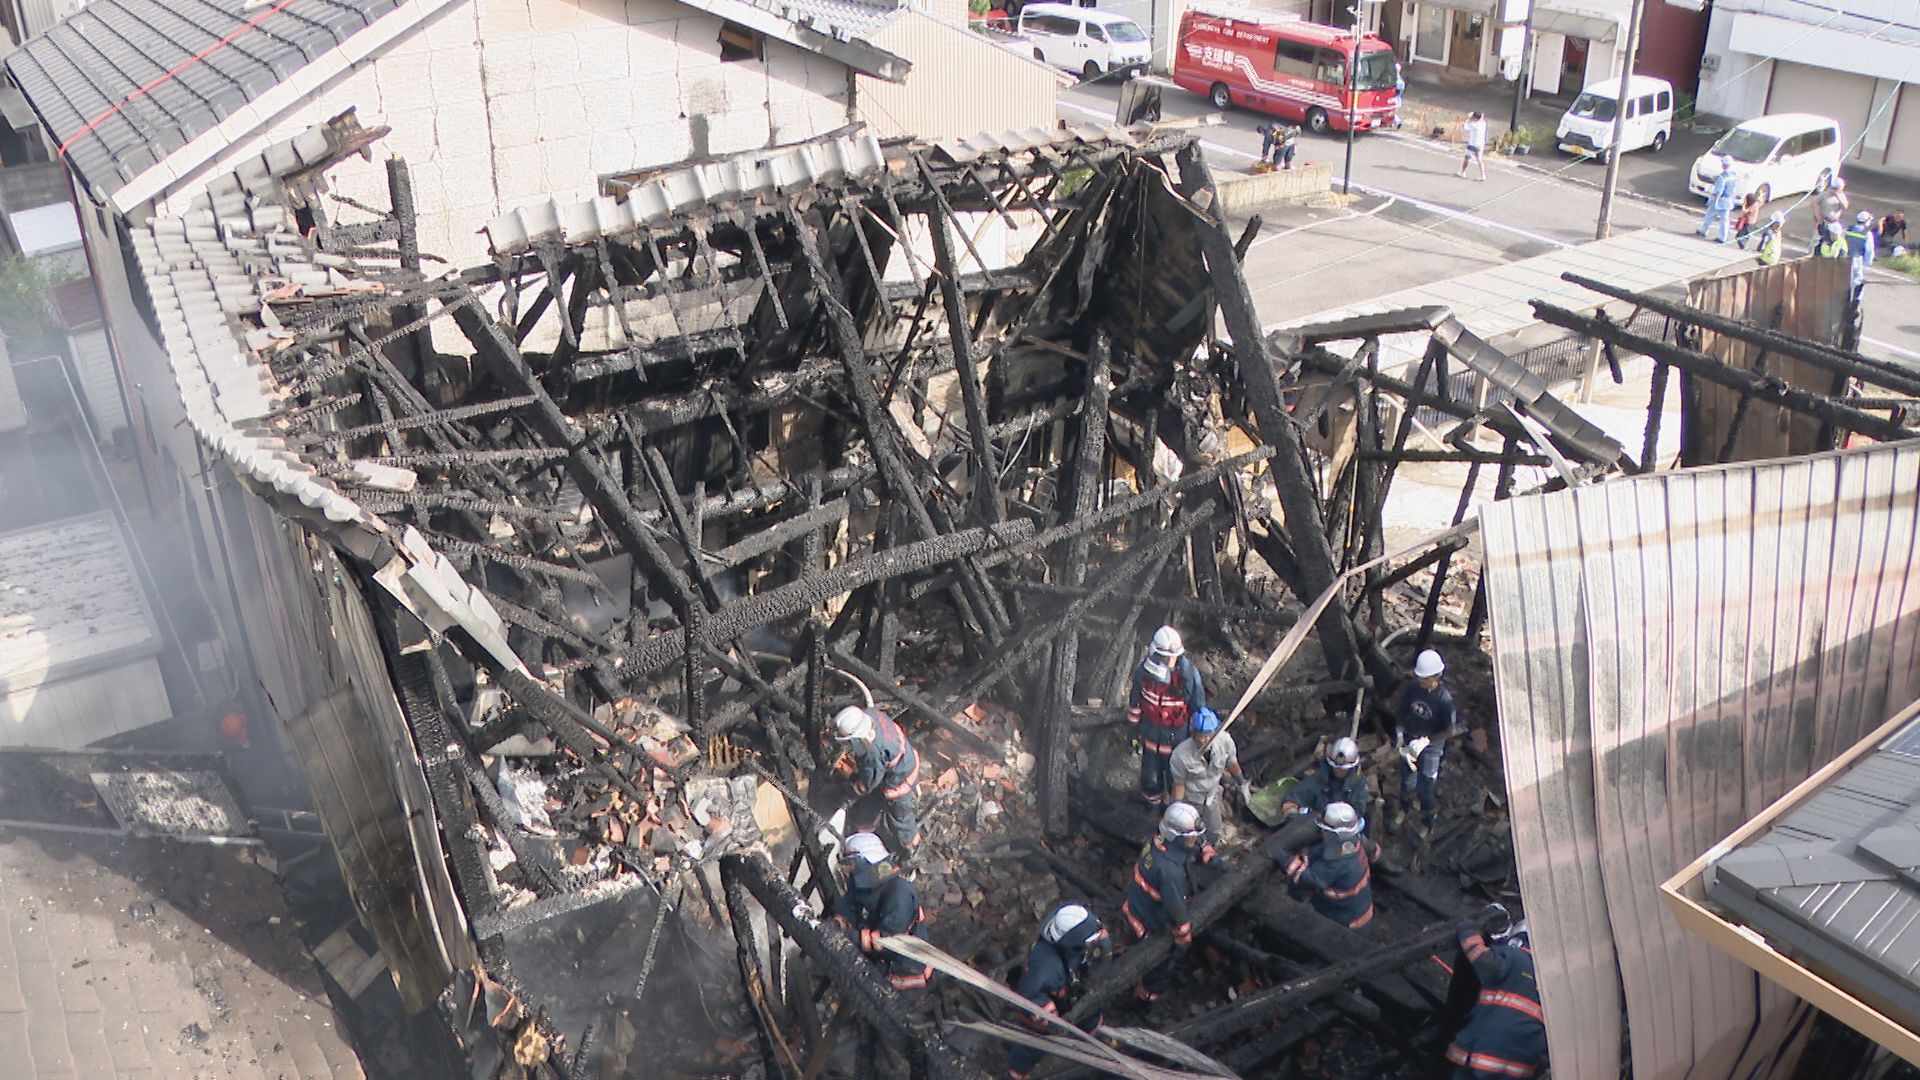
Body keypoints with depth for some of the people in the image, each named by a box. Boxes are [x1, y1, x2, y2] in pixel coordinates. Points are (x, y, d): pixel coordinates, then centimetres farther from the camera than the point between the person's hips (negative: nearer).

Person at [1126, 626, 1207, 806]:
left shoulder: (1189, 674, -25)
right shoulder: (1144, 671, -16)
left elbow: (1199, 708, -12)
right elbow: (1135, 702, 0)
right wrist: (1134, 732, 8)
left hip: (1177, 738, -2)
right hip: (1151, 736, 3)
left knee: (1176, 778, 17)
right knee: (1150, 777, 23)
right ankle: (1152, 804, 53)